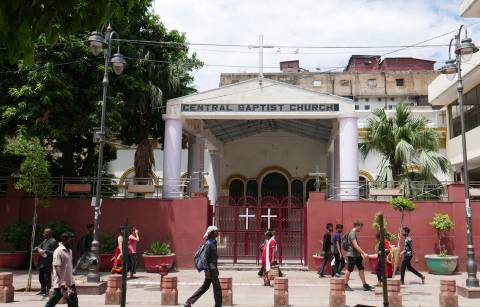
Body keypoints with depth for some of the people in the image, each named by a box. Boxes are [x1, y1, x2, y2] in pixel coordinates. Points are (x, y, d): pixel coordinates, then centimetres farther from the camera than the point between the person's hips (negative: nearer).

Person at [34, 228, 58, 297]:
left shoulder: (53, 241, -9)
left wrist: (46, 251, -21)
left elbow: (55, 252, -15)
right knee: (41, 277, 15)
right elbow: (40, 246, 27)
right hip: (41, 262, 9)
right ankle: (43, 290, 27)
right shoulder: (45, 241, 19)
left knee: (47, 277, -6)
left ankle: (48, 291, 1)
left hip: (47, 263, -9)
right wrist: (37, 248, 5)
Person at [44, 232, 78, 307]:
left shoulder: (69, 251, 13)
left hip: (70, 283, 9)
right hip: (61, 284, -9)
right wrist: (62, 282, -27)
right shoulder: (58, 251, -14)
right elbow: (57, 267, -21)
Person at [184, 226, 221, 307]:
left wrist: (216, 269, 23)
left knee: (205, 286, 14)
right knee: (217, 287, -3)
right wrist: (207, 271, -21)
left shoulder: (214, 242, 14)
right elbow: (204, 258, -18)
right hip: (210, 268, -10)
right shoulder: (209, 243, -15)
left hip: (213, 268, 10)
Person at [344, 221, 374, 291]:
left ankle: (365, 285, 7)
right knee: (349, 270, -1)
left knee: (361, 269, 6)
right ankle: (345, 285, 7)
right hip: (352, 255, -10)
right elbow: (355, 245, -22)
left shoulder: (355, 233, 17)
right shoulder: (352, 233, -15)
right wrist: (364, 253, -21)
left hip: (357, 255, 10)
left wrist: (361, 254, 19)